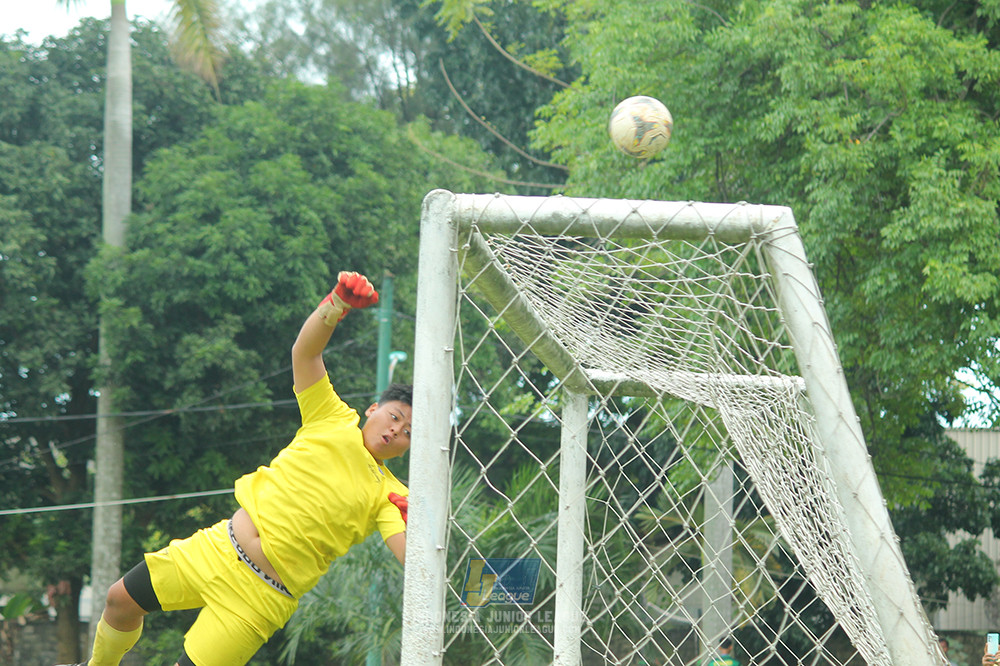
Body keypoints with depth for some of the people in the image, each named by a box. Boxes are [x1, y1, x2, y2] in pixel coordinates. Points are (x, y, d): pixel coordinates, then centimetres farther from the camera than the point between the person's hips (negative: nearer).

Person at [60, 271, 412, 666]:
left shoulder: (387, 496, -4)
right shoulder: (335, 421, 3)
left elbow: (413, 558, -18)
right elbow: (305, 352, -6)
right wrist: (339, 301, -24)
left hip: (262, 595, -4)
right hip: (219, 546, 4)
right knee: (121, 601, 10)